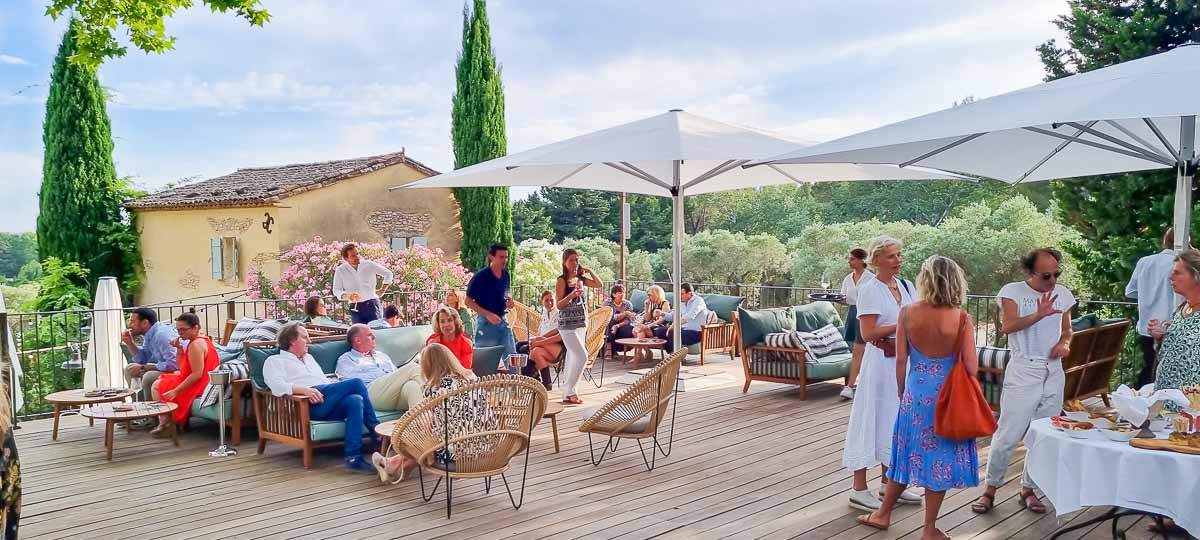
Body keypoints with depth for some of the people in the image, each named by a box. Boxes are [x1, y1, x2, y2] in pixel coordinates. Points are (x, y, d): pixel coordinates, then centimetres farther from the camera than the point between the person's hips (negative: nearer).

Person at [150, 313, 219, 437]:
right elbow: (181, 366, 13)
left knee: (156, 386, 3)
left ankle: (164, 424, 5)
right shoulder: (203, 339, 10)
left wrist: (176, 391, -26)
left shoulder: (196, 344, -22)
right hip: (204, 383, 11)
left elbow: (197, 374, -28)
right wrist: (180, 349, -2)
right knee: (162, 379, 27)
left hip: (196, 385, -11)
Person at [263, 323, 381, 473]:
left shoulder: (309, 358, 36)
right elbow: (277, 386, -6)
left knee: (355, 400, -31)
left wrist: (339, 389, 7)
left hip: (326, 401, 6)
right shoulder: (275, 361, 14)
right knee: (356, 383, -24)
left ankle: (353, 457, -35)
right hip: (307, 404, -6)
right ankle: (376, 430, -16)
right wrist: (304, 390, -23)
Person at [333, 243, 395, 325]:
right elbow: (336, 290, 2)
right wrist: (347, 296, -18)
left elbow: (388, 274, 12)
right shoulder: (340, 271, 0)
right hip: (355, 308, 0)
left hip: (372, 304, 0)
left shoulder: (369, 265, 0)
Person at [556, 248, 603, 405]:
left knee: (572, 357, 9)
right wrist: (572, 295, -26)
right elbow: (558, 305, -12)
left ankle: (568, 392, 14)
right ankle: (569, 392, -8)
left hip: (581, 323, 7)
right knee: (582, 356, -14)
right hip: (568, 324, -7)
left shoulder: (581, 278, 10)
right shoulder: (562, 280, -8)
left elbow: (599, 284, 14)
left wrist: (590, 271, 6)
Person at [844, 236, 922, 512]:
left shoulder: (907, 287, 9)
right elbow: (868, 334, -17)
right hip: (880, 363, -7)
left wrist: (889, 340, -12)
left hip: (904, 362, 7)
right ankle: (859, 490, 5)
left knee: (896, 419, 14)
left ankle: (888, 482, 26)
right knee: (872, 419, -2)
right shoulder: (869, 289, -11)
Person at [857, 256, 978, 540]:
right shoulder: (962, 319, -12)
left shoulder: (908, 313, -8)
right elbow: (972, 368, -14)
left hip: (916, 391, 2)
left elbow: (901, 360, -3)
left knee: (908, 452, 18)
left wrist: (903, 392, 10)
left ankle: (883, 514, 31)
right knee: (940, 456, 10)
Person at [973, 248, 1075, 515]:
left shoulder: (1063, 294, 10)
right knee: (1008, 435, -5)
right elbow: (1007, 326, -21)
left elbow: (1067, 329, 21)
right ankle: (990, 488, 9)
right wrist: (1039, 314, -34)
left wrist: (1065, 343, -1)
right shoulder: (1012, 292, -6)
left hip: (1054, 372, 5)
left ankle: (1028, 489, 22)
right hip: (1023, 371, -5)